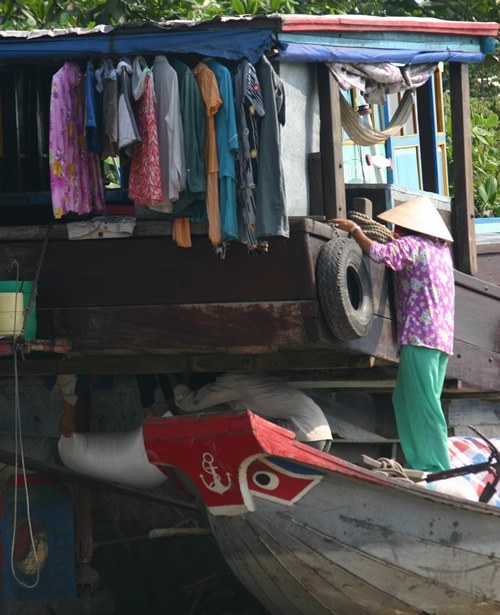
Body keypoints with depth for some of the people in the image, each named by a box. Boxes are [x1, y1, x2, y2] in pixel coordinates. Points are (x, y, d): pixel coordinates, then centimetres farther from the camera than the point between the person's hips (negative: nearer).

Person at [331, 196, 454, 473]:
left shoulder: (411, 244, -4)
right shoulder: (441, 250, 20)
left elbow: (378, 253, -18)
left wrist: (354, 229, -4)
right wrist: (397, 242, 30)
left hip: (419, 335, -9)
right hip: (442, 337, 9)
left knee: (421, 403, -9)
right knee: (406, 399, 13)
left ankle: (435, 466, -14)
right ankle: (419, 462, 8)